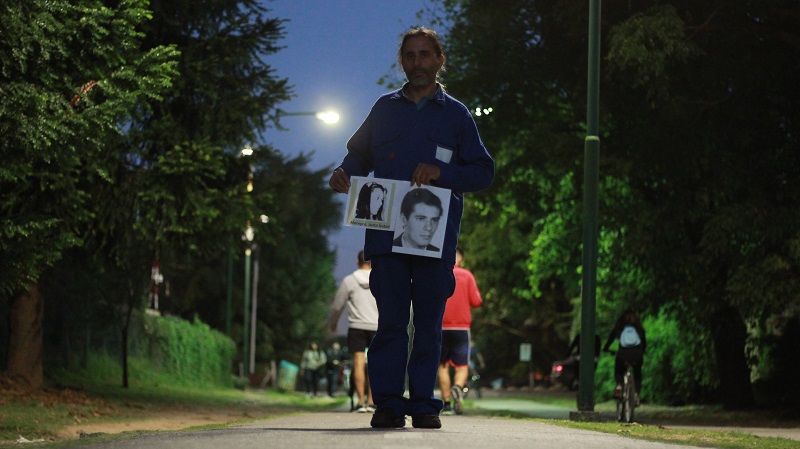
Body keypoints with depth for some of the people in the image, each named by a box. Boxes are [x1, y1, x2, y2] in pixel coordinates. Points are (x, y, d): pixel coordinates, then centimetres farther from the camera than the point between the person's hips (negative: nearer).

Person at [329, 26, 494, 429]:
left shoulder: (456, 115, 10)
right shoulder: (385, 108, 15)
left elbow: (484, 172, 6)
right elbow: (359, 154, 23)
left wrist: (441, 173, -11)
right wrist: (343, 174, 0)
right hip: (386, 231, 1)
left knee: (428, 324, 2)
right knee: (390, 321, -3)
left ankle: (424, 404, 7)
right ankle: (388, 403, -1)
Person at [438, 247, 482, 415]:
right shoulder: (466, 275, 1)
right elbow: (476, 302, -2)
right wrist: (478, 294, 18)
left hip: (441, 327, 1)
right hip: (462, 327, -1)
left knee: (443, 365, 10)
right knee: (462, 366, 2)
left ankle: (446, 403, 5)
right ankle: (458, 387, -29)